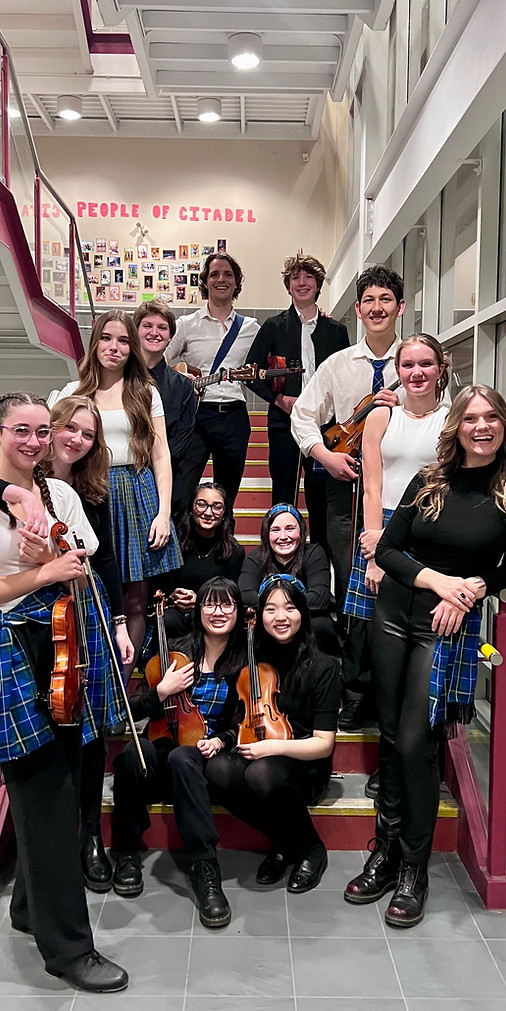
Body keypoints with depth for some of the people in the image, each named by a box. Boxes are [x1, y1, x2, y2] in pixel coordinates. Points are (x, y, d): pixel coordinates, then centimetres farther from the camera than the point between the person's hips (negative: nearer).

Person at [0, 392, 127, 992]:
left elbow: (82, 572, 10)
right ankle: (66, 944, 12)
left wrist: (49, 557, -8)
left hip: (63, 646, 6)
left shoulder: (60, 493, 8)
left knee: (57, 780, 13)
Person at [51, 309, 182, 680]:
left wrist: (163, 511, -5)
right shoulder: (73, 393, 9)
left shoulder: (146, 394, 9)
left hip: (138, 496, 0)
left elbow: (161, 456, 5)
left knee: (135, 602, 1)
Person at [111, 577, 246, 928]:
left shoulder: (245, 660, 0)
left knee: (181, 758, -37)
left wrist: (221, 740, -11)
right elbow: (135, 711, 1)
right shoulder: (179, 652, 2)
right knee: (131, 755, -32)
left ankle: (206, 866, -31)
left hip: (210, 752, -2)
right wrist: (161, 692, -18)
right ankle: (128, 851, -11)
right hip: (167, 745, 2)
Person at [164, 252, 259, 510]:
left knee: (226, 496, 10)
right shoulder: (187, 324, 6)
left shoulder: (249, 327, 12)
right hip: (196, 415, -2)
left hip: (234, 416, 3)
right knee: (181, 492, -11)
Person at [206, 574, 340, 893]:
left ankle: (311, 847, -5)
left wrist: (273, 746, -21)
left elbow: (323, 744, -8)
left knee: (261, 774, -37)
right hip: (256, 755, 4)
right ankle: (285, 842, -4)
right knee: (219, 770, -30)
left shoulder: (322, 667, -6)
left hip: (304, 767, -3)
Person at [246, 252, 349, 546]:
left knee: (320, 495, 4)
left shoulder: (336, 330, 10)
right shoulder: (274, 326, 7)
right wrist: (279, 398, -8)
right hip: (284, 423, -1)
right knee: (283, 496, 2)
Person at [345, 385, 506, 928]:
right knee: (390, 734, 9)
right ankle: (385, 851, 24)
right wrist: (437, 580, -13)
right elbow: (387, 549, 1)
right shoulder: (428, 483, 4)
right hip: (394, 613, 4)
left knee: (415, 741, -5)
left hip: (450, 629, -3)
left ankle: (413, 868, 13)